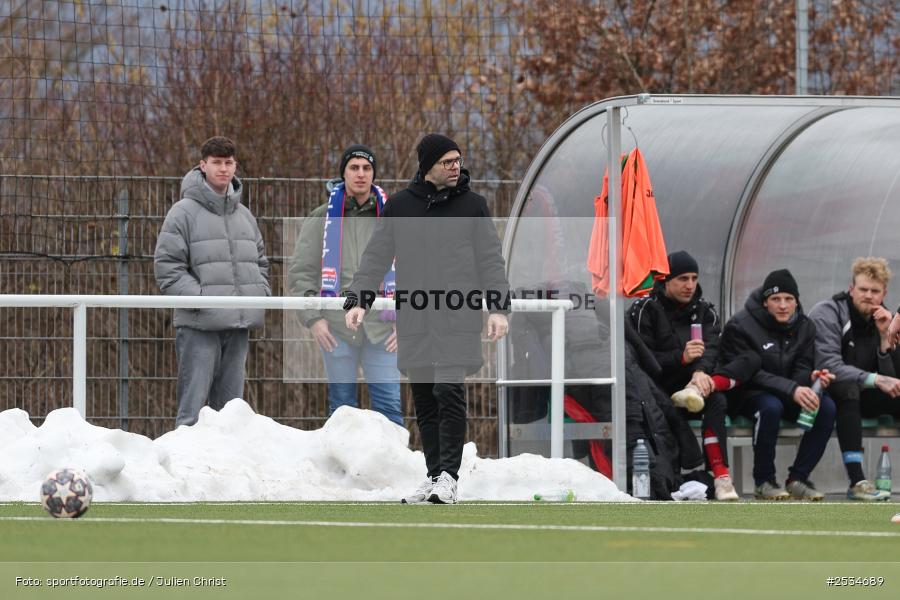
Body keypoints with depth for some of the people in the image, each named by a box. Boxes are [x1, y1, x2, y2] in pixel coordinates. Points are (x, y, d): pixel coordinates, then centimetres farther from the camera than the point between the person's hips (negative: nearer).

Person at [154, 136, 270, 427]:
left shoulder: (244, 215, 17)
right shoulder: (184, 212, -4)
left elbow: (260, 262, 26)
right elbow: (167, 266, -9)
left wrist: (262, 294, 8)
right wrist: (200, 297, -17)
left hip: (238, 325, 6)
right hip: (199, 326, -6)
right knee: (193, 408, -9)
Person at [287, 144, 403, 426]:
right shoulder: (322, 219, 8)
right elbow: (300, 273, 5)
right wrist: (312, 318, -7)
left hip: (382, 329, 0)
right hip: (337, 328, 0)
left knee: (389, 406, -6)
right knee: (342, 406, 3)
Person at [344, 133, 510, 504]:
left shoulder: (472, 206, 7)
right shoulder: (399, 206, 9)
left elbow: (491, 261, 6)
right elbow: (376, 257, 10)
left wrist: (498, 308, -5)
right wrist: (357, 300, -2)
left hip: (457, 319, -3)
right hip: (414, 321, 3)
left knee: (449, 392, -15)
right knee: (424, 400, 4)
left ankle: (449, 474, -11)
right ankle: (434, 475, 11)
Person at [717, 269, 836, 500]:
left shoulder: (804, 327, 5)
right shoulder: (740, 327, -13)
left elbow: (801, 369, 1)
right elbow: (750, 374, -21)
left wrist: (811, 377, -27)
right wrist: (792, 389, -33)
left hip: (789, 395, 5)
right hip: (746, 395, -5)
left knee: (826, 407, -21)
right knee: (771, 407, -38)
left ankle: (798, 479, -14)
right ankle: (763, 481, -24)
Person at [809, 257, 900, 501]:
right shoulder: (827, 314, -14)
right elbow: (828, 365, -29)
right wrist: (875, 380, -37)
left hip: (858, 397, 6)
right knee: (848, 387, -38)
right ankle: (857, 481, -46)